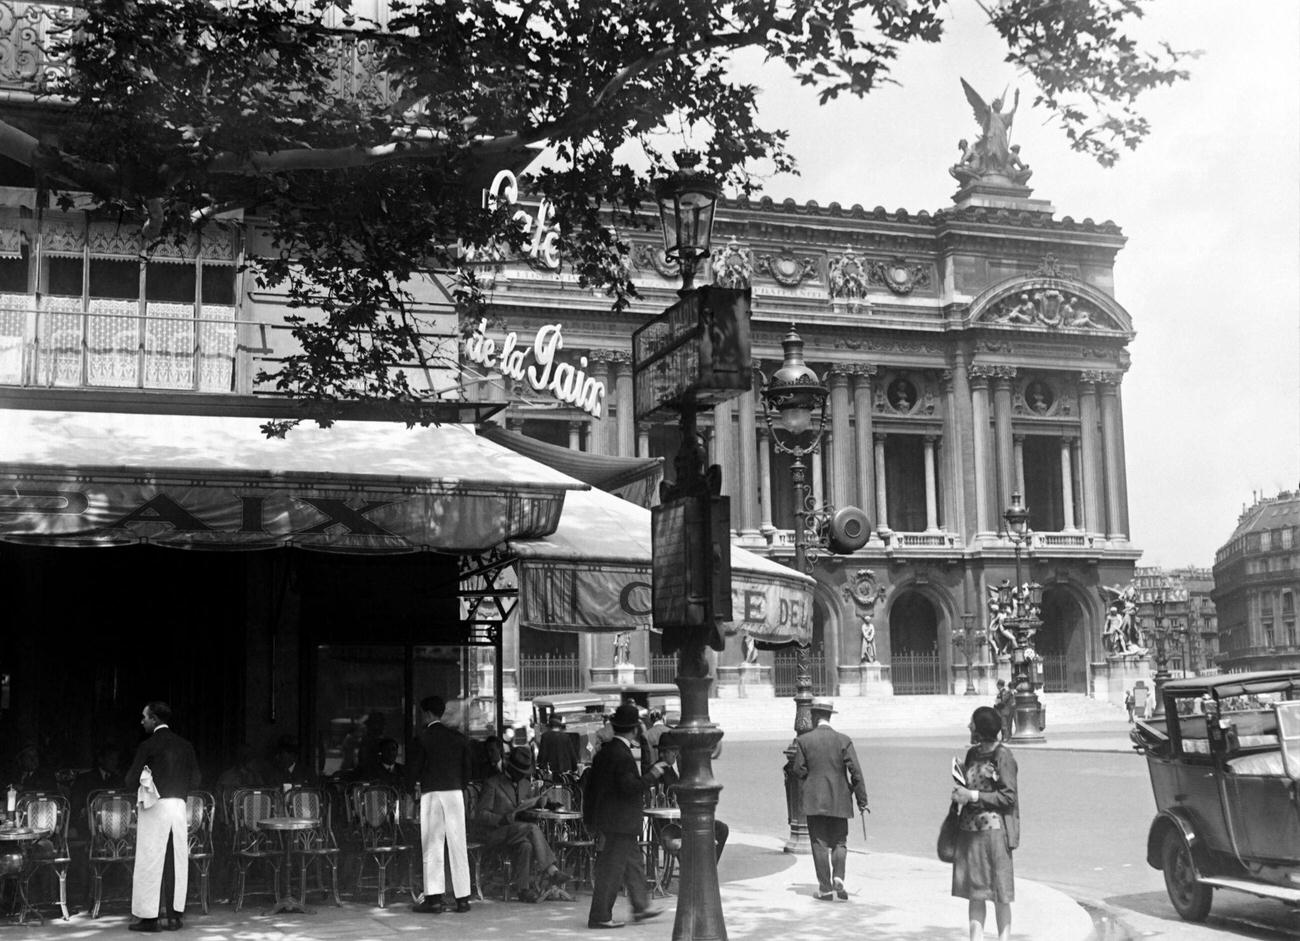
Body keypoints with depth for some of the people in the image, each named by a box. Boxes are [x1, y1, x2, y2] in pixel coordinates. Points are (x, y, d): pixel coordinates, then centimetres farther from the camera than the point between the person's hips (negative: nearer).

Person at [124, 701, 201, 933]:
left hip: (154, 807, -5)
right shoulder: (185, 746, 8)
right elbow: (195, 781, 9)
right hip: (179, 806, 5)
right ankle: (175, 916, 9)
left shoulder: (148, 746, -7)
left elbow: (131, 780, -6)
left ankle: (149, 918, 1)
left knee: (150, 863, 0)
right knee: (177, 862, 7)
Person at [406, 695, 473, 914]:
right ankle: (462, 898, 7)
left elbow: (413, 767, -2)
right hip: (455, 793, 3)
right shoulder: (459, 738, 8)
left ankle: (434, 898, -4)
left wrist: (413, 785, 18)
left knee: (432, 846, 0)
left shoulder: (422, 737, -4)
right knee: (458, 846, 6)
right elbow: (466, 768, 10)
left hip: (431, 793, -3)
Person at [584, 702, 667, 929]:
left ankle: (641, 907, 26)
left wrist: (589, 812, 20)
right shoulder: (623, 756, -21)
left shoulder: (604, 751, 8)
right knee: (612, 870, -2)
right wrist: (652, 775, -14)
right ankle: (599, 916, 4)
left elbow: (591, 781, 13)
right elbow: (630, 787, -27)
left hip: (605, 819, 10)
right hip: (619, 823, -10)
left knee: (634, 861, 18)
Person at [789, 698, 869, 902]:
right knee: (839, 842, 12)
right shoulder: (843, 740, -3)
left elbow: (798, 770, -4)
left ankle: (825, 888, 3)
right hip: (839, 801, 1)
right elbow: (856, 772, -6)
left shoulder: (803, 740, -5)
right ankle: (838, 877, -9)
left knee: (820, 844, 5)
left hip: (814, 801, -1)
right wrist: (862, 800, -1)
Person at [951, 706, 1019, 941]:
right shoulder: (973, 753, 12)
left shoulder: (1002, 755, -9)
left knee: (999, 891, 1)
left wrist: (973, 796, -14)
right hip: (969, 827, 7)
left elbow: (1008, 796, -11)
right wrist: (959, 794, 0)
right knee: (974, 890, 8)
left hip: (994, 827, -7)